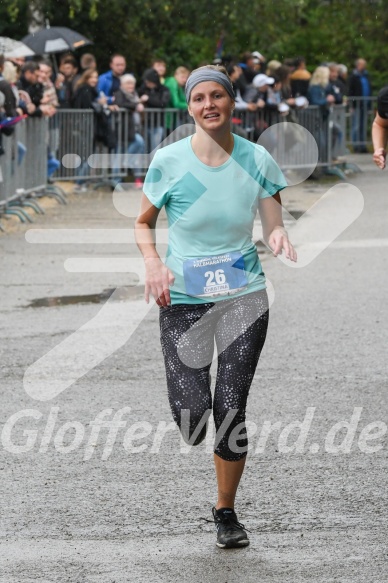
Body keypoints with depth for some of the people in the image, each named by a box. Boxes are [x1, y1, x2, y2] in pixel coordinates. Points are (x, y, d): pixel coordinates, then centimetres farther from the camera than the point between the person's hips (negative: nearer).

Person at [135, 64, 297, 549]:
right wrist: (152, 262, -12)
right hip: (183, 297, -1)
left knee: (230, 409, -5)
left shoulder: (256, 159, -3)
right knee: (191, 414, -13)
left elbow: (273, 227, 0)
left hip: (244, 296, 1)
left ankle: (226, 511, 17)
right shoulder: (168, 161, -5)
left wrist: (279, 238, -24)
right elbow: (143, 223, 7)